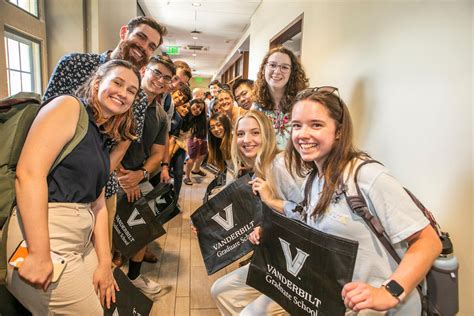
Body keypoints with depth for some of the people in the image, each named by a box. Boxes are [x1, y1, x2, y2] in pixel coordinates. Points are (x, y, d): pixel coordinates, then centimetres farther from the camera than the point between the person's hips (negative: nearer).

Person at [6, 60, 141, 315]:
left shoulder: (103, 139, 14)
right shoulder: (68, 106, -9)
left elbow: (97, 205, 11)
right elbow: (29, 172, -21)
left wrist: (105, 263, 7)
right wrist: (39, 255, -23)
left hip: (81, 241, 8)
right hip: (41, 235, -8)